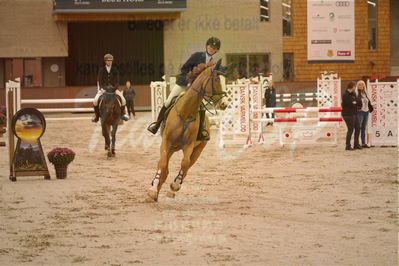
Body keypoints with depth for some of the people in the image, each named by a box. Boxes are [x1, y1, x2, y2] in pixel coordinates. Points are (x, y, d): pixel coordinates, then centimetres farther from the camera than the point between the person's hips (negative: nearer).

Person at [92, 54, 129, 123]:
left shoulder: (115, 70, -2)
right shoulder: (102, 70, -3)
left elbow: (117, 81, -5)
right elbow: (99, 80, -5)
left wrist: (114, 88, -22)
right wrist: (101, 88, -22)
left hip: (113, 88, 1)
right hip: (103, 88, 0)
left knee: (123, 100, -19)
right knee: (95, 101, -23)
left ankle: (122, 114, 6)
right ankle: (96, 116, -2)